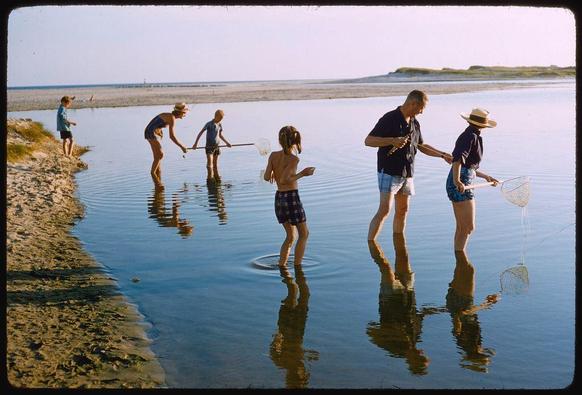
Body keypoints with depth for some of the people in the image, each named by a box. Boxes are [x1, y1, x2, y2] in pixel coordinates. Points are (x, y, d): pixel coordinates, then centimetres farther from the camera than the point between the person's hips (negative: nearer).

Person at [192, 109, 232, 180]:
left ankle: (216, 176, 19)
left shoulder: (219, 125, 4)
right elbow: (200, 133, -11)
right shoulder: (209, 124, -12)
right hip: (209, 146, -5)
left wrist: (226, 142, 17)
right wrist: (195, 143, -15)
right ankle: (210, 177, -10)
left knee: (215, 163, 12)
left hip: (216, 146, 5)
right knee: (210, 162, -13)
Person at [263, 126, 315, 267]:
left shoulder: (273, 155, 0)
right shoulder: (294, 159, -13)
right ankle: (297, 267, 9)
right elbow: (284, 180, -21)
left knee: (290, 236, 20)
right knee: (304, 234, 13)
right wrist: (302, 174, -12)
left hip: (279, 199, 6)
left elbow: (266, 177, -4)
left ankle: (281, 267, 16)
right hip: (292, 198, -6)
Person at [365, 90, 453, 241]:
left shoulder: (415, 123, 11)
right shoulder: (389, 119, -12)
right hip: (389, 172, -8)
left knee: (402, 211, 11)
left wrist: (442, 155, 21)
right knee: (384, 210, -15)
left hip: (407, 174, 8)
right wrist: (392, 141, -28)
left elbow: (421, 146, 26)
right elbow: (368, 141, -17)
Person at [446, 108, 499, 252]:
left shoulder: (469, 136, 18)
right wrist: (457, 181, -39)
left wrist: (486, 177, 32)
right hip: (460, 185, -10)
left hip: (460, 183, 10)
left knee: (461, 228, 14)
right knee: (468, 227, -10)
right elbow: (458, 159, -27)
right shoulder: (471, 137, -11)